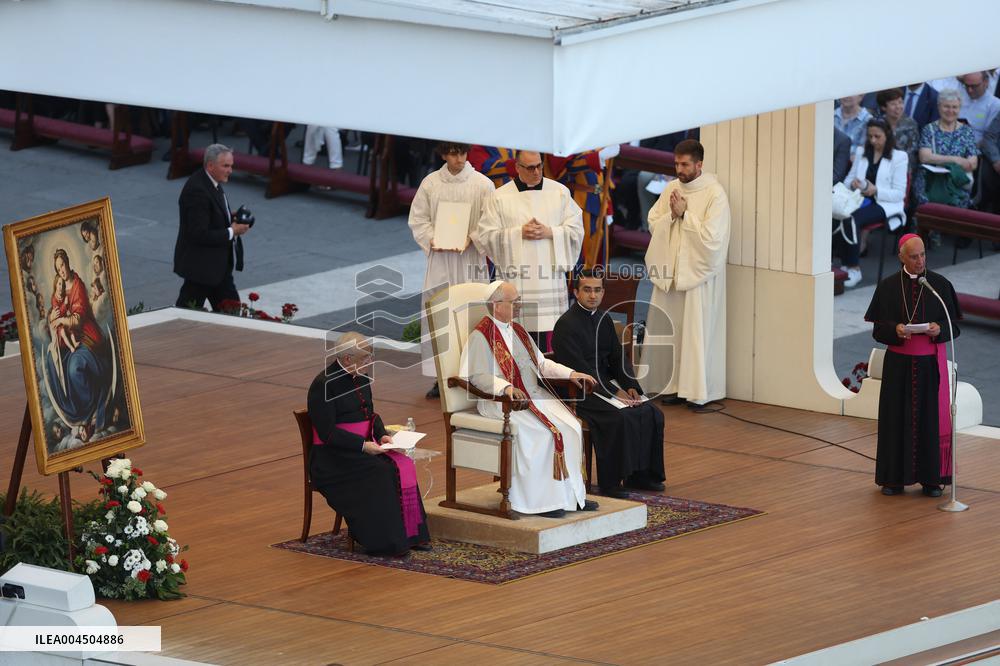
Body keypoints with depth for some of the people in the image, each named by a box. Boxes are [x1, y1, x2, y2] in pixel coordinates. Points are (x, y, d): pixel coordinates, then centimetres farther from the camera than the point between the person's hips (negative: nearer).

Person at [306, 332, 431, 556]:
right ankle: (385, 542, -26)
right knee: (380, 472, -30)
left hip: (364, 448, 8)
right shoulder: (324, 385, -13)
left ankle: (410, 535, -19)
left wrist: (382, 435, 3)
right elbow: (327, 432, -18)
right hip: (332, 457, -8)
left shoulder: (361, 379, 13)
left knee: (402, 465, -19)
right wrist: (363, 445, -23)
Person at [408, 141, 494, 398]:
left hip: (470, 259, -2)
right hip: (439, 258, 2)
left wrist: (471, 239, -14)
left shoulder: (483, 184, -3)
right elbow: (418, 219, 8)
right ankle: (441, 377, 6)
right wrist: (432, 240, -7)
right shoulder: (430, 183, 3)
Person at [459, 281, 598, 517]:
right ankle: (539, 500, -21)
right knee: (542, 433, -29)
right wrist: (506, 387, -33)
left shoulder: (517, 330, 19)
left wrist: (570, 374, 10)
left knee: (571, 427, -13)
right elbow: (476, 375, -18)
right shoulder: (481, 336, -8)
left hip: (534, 395, 8)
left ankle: (572, 495, -7)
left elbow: (540, 363, 23)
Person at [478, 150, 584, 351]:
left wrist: (549, 232, -9)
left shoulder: (560, 192, 8)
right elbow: (487, 236, 1)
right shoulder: (500, 197, 5)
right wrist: (519, 233, -10)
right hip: (515, 280, -1)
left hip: (550, 278, 1)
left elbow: (576, 229, 7)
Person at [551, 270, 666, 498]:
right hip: (580, 391, -8)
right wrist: (614, 392, -21)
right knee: (620, 417, -30)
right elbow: (578, 368, -19)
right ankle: (610, 484, -22)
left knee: (652, 413, -7)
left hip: (607, 384, 8)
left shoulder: (603, 320, 12)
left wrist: (630, 386, -4)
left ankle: (640, 475, 3)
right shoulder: (566, 325, -14)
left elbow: (618, 358, 14)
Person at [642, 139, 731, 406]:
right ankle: (676, 385, 14)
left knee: (697, 333, -2)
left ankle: (699, 390, 4)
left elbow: (711, 237, -18)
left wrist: (685, 214, -14)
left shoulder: (715, 194, -11)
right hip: (669, 270, 6)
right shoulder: (672, 189, 7)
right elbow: (653, 223, 7)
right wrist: (672, 214, -11)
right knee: (669, 331, 6)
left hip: (698, 272, -6)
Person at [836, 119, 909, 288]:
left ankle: (854, 268, -25)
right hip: (859, 199, 4)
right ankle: (846, 264, -27)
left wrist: (876, 190, -16)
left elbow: (899, 193, -1)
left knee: (852, 219, -36)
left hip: (884, 205, -4)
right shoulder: (861, 153, 22)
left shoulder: (899, 157, 5)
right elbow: (847, 180, 20)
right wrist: (852, 183, -5)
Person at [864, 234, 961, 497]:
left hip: (930, 364, 0)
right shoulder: (888, 287, 0)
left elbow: (954, 325, 3)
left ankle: (931, 478, 8)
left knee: (930, 418, 1)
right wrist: (895, 330, -19)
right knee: (897, 418, 2)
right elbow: (877, 327, 2)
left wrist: (939, 329, -19)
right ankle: (895, 478, 10)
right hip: (898, 364, 0)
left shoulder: (941, 285, 0)